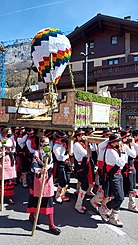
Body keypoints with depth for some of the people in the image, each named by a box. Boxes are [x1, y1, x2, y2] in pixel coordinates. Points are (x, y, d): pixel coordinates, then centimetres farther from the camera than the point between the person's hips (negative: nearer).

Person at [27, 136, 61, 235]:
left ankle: (51, 225, 7)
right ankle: (32, 215, 40)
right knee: (36, 198, 11)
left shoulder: (50, 152, 9)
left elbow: (52, 164, 2)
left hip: (48, 178, 3)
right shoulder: (37, 153, -6)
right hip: (39, 178, -3)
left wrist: (48, 167, -19)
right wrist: (40, 170, -36)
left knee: (49, 201, 2)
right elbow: (33, 167, -17)